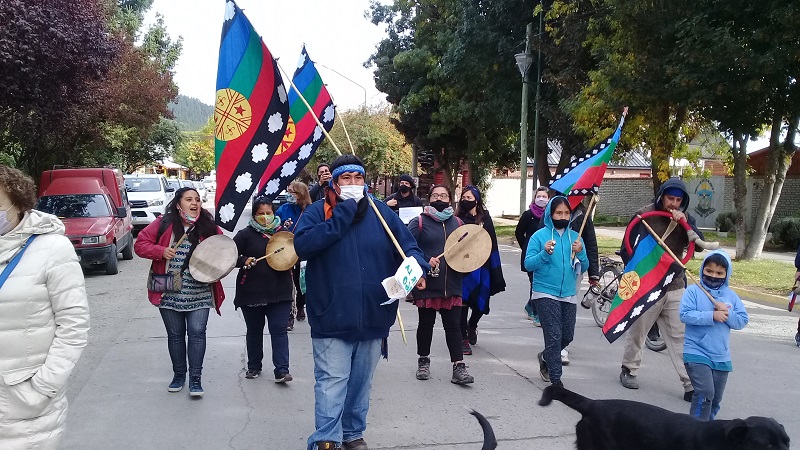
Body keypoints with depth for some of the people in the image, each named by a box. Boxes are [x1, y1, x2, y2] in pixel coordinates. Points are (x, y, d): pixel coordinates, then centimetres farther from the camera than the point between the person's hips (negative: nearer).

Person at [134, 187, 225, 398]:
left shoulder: (209, 227, -1)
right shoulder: (164, 223, -3)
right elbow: (140, 244, -1)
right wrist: (161, 251, -16)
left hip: (199, 294, 0)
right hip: (169, 292, 1)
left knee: (197, 332, -5)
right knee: (175, 334, 12)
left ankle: (195, 378, 5)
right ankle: (178, 374, 28)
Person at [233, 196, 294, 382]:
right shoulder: (246, 234, -1)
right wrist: (244, 261, -20)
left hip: (279, 292, 1)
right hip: (252, 293, -1)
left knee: (279, 330, -3)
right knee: (254, 331, 14)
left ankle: (282, 370, -3)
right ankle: (253, 366, 30)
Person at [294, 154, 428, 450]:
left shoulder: (381, 212, 6)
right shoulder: (317, 212, -2)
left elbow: (407, 245, 5)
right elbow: (302, 245, -19)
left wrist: (416, 269, -18)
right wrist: (343, 214, -20)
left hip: (373, 317, 4)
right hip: (332, 316, -4)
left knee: (361, 381, 17)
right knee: (332, 381, -5)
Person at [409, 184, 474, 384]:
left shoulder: (457, 223, 12)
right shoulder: (419, 222, -1)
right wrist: (426, 262, -21)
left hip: (452, 285, 3)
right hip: (427, 284, -2)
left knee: (453, 325, 1)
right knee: (426, 324, 11)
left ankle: (459, 367, 3)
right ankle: (423, 361, 29)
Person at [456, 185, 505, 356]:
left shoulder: (485, 219, 3)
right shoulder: (458, 219, 0)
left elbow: (492, 245, 2)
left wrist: (496, 272, -1)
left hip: (482, 267, 2)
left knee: (481, 302, 7)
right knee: (463, 302, -1)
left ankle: (472, 325, 38)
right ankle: (463, 338, 11)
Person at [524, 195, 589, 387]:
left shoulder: (575, 237, 7)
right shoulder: (539, 236, -4)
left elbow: (583, 268, 8)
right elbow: (528, 265, -8)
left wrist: (581, 253, -11)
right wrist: (544, 253, -24)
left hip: (569, 295, 5)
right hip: (545, 294, -5)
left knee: (567, 336, 12)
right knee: (554, 336, -7)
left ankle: (546, 357, 39)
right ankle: (555, 380, 4)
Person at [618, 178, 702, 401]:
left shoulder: (684, 218, 6)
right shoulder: (645, 215, -7)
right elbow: (627, 249, -5)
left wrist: (685, 222, -19)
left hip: (675, 287, 3)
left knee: (680, 336, 1)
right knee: (637, 331, 11)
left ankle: (691, 384, 2)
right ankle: (629, 369, 30)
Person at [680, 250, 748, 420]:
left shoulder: (731, 295, 6)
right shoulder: (693, 291, -6)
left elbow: (742, 321, 3)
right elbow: (685, 315, -16)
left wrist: (727, 313, -15)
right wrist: (711, 316, -22)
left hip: (721, 357, 5)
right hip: (697, 353, -5)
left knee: (715, 399, 14)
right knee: (705, 392, -18)